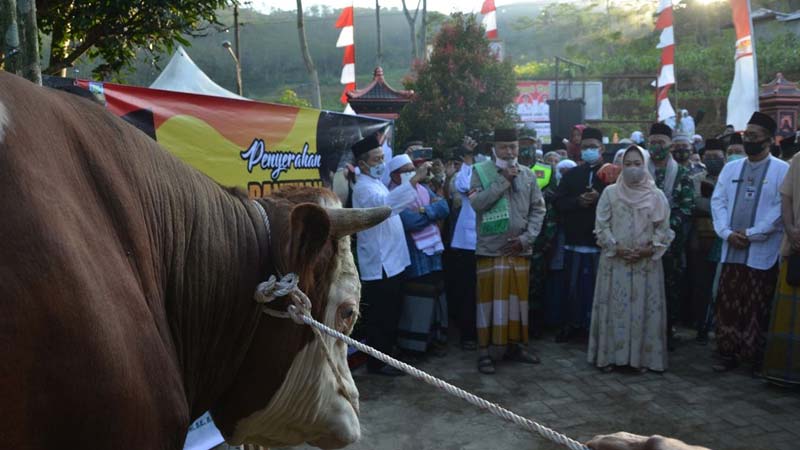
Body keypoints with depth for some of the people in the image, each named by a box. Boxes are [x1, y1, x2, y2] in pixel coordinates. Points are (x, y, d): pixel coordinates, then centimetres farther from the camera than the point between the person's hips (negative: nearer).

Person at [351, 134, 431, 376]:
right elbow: (386, 203, -40)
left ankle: (387, 353, 31)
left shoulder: (375, 182, 14)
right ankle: (377, 363, 11)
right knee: (380, 317, 0)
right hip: (379, 265, -10)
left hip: (391, 261, 10)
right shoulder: (364, 188, -19)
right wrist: (415, 179, -46)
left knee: (391, 313, 19)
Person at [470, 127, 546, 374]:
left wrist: (526, 238, -5)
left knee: (517, 297, 12)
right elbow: (477, 202, -16)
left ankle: (514, 345, 26)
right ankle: (484, 350, 9)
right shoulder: (481, 171, -2)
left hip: (520, 248, 4)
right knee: (489, 297, 1)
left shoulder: (528, 174, 8)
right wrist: (503, 181, -15)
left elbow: (538, 209, 7)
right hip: (491, 248, -4)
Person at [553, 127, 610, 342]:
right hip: (575, 240, 3)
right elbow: (557, 202, 5)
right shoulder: (572, 174, 12)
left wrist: (600, 199, -20)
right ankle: (571, 323, 20)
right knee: (573, 284, 8)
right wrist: (577, 201, -11)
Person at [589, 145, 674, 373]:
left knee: (645, 309, 3)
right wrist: (615, 248, -11)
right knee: (614, 308, 2)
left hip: (647, 262, 1)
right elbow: (601, 226, 0)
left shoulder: (657, 196, 4)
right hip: (615, 261, -1)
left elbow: (663, 229, 3)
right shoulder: (610, 192, 3)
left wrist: (650, 249, -11)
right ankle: (609, 355, 9)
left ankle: (643, 357, 13)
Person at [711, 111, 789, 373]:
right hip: (731, 250, 4)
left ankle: (758, 358, 16)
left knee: (758, 309, 4)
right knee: (728, 304, 7)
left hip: (762, 253, -4)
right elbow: (718, 201, 6)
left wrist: (751, 234, -13)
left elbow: (782, 209, -9)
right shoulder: (731, 168, 11)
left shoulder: (783, 170, -2)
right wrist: (727, 232, -8)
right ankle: (728, 353, 17)